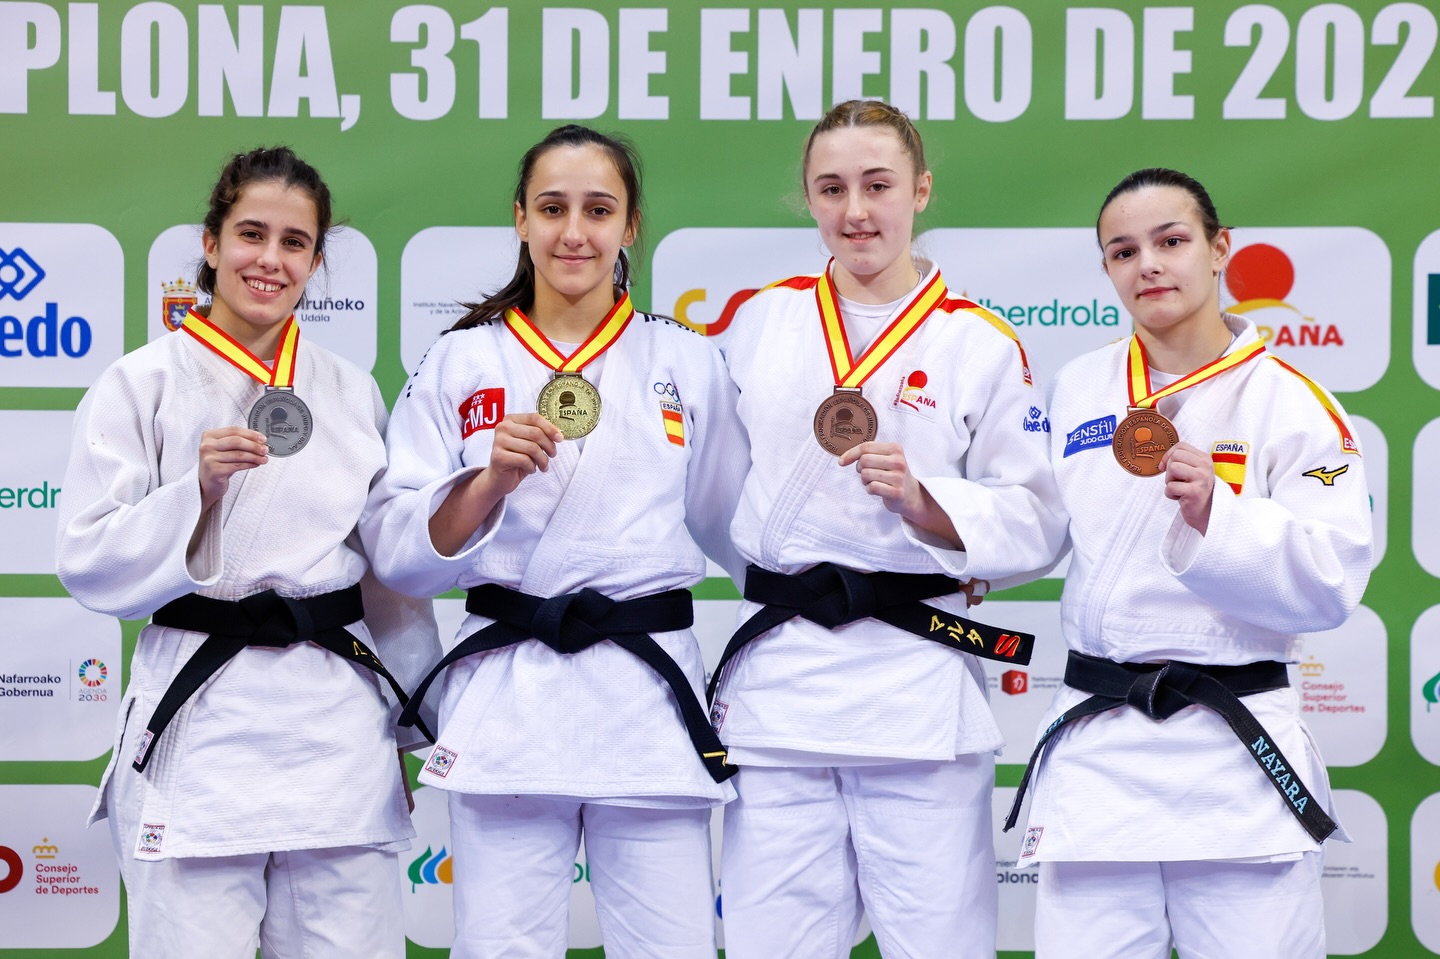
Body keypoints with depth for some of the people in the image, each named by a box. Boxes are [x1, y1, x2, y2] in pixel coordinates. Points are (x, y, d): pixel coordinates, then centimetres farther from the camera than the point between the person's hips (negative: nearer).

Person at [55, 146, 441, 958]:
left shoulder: (351, 391, 12)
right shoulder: (143, 385, 1)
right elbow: (93, 566, -4)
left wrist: (413, 721, 17)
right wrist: (199, 489, -18)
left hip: (339, 720, 3)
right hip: (200, 722, -3)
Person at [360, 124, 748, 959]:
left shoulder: (687, 364, 8)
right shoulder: (461, 365, 6)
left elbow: (738, 531, 16)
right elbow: (399, 553, 1)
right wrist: (490, 481, -13)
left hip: (650, 694, 0)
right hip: (505, 696, 0)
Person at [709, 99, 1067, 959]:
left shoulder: (981, 346, 2)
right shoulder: (764, 320, 10)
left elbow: (1035, 528, -1)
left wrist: (921, 500, -14)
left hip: (918, 685, -2)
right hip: (778, 676, 3)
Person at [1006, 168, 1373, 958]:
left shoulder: (1289, 402, -3)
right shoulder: (1076, 390, 11)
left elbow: (1329, 582, -11)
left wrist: (1215, 514, -23)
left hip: (1236, 747, -3)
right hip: (1096, 742, 3)